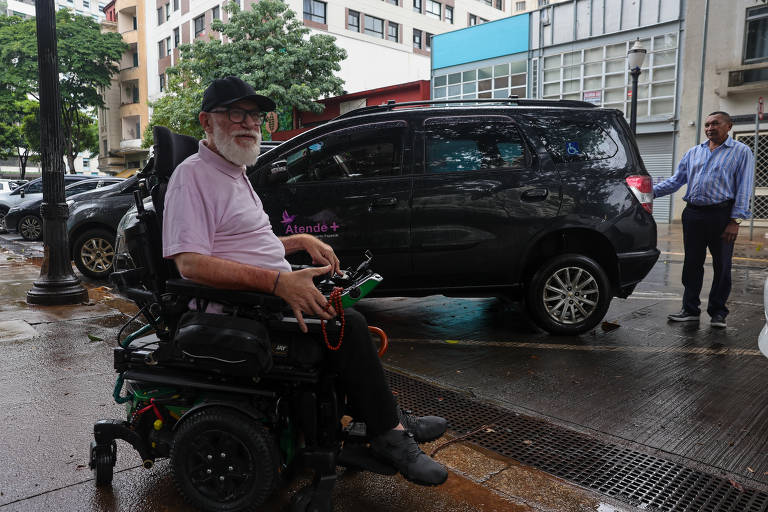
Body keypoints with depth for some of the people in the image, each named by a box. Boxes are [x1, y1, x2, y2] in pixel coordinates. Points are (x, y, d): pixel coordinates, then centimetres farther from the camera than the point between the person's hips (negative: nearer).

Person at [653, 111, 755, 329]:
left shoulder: (741, 152, 3)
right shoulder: (694, 152, 16)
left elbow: (744, 188, -3)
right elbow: (676, 180, 14)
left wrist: (735, 221, -12)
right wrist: (651, 191, -3)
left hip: (721, 216, -4)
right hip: (693, 215, 4)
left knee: (721, 266, 3)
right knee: (692, 264, 7)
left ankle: (718, 313, 15)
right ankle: (690, 309, 16)